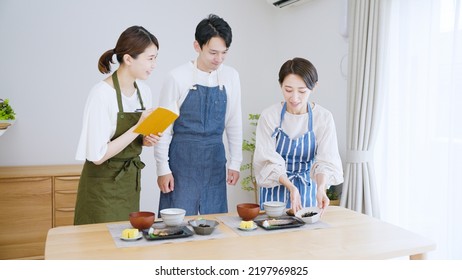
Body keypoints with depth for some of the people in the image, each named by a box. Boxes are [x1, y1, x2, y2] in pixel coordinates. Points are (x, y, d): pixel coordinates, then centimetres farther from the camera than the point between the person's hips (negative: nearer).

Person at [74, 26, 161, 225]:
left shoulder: (144, 91, 0)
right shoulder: (102, 94, -20)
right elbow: (97, 156, -22)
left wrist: (147, 139, -7)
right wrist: (138, 128, -23)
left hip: (130, 181, 6)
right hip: (103, 187, -6)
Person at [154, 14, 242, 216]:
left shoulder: (231, 77, 1)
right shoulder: (178, 77, -11)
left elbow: (234, 122, 7)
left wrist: (235, 163, 7)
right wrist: (163, 169, -6)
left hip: (215, 160, 4)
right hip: (182, 160, -3)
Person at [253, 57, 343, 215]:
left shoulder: (324, 118, -10)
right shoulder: (269, 116, -13)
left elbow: (326, 160, -16)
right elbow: (269, 162, -15)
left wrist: (321, 188, -35)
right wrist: (291, 187, -30)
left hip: (307, 189, 1)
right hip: (276, 188, 0)